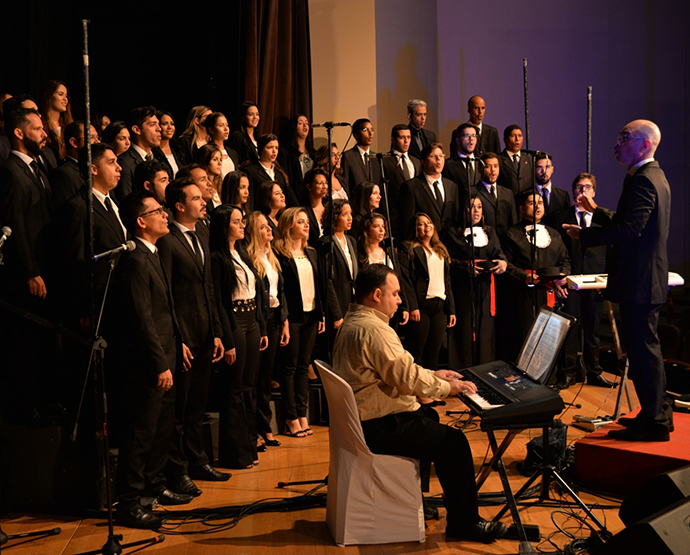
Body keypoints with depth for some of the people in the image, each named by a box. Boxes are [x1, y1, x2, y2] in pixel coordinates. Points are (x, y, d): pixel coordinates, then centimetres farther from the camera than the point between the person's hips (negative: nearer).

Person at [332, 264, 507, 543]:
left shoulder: (353, 321, 13)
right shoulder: (372, 329, -23)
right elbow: (407, 378, -22)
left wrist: (432, 375, 18)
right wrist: (448, 387, -8)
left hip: (360, 417, 11)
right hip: (376, 427, -11)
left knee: (429, 418, 29)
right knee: (454, 442, -11)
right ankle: (464, 524, -1)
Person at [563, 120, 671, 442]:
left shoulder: (642, 180, -18)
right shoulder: (656, 177, 16)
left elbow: (628, 229, -27)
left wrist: (584, 235, -20)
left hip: (640, 280, -11)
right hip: (649, 278, 11)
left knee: (643, 348, -4)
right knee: (646, 346, 18)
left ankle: (653, 422, 3)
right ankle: (658, 413, 27)